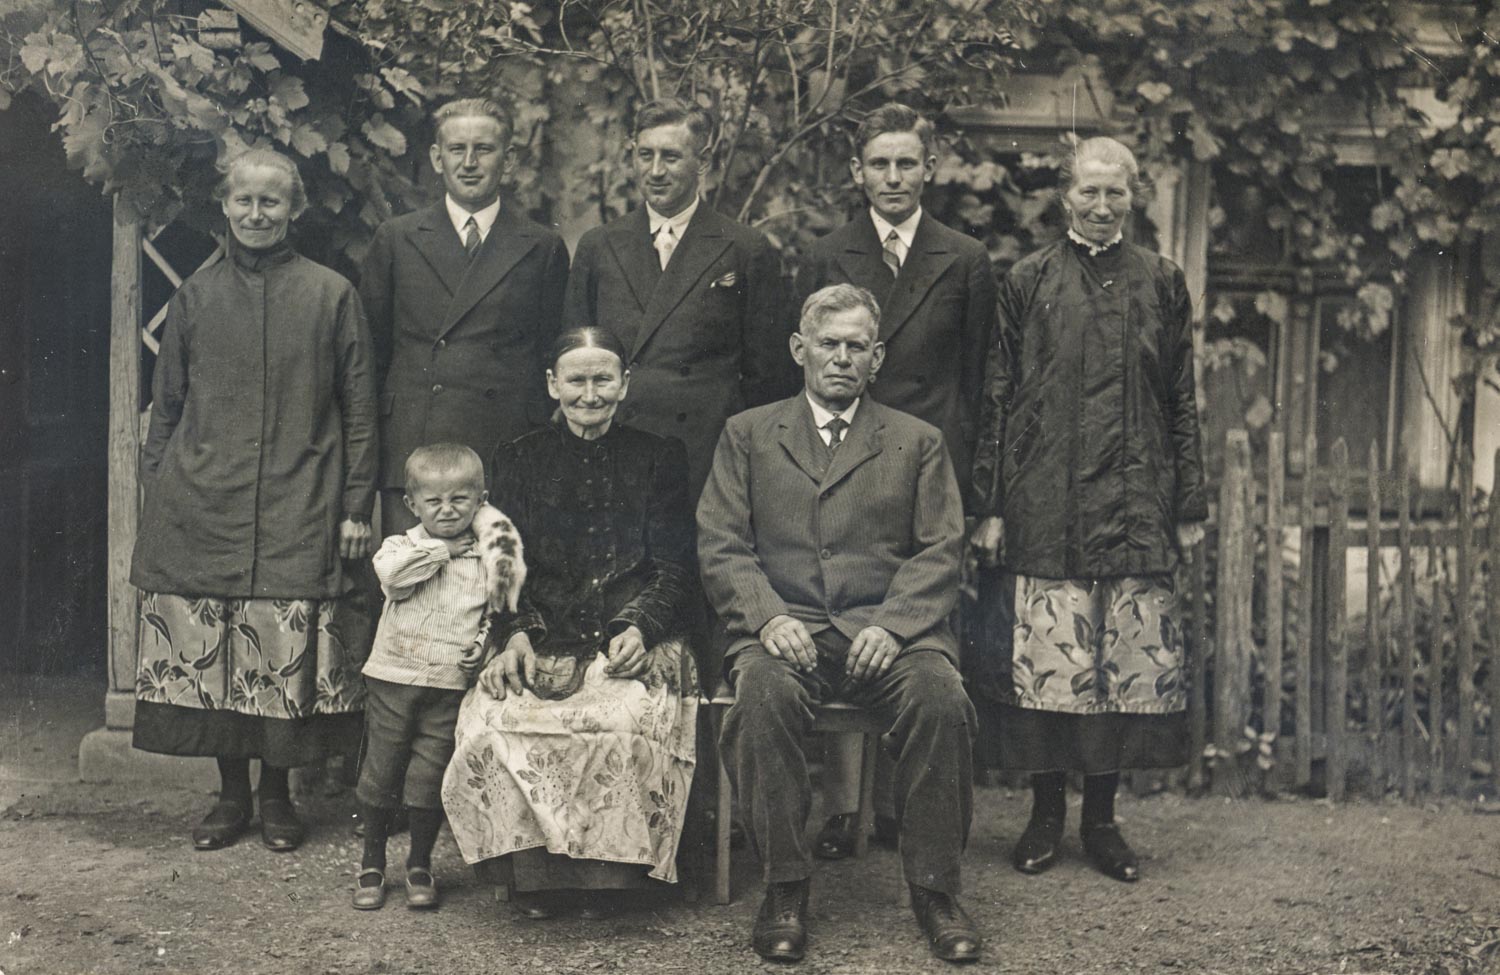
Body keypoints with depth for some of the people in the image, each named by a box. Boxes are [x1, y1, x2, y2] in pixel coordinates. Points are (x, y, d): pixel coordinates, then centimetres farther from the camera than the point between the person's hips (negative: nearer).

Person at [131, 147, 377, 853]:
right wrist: (154, 494, 6)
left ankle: (277, 794, 17)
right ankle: (231, 795, 18)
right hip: (203, 503, 2)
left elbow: (358, 409, 4)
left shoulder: (331, 295, 4)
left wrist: (357, 506, 0)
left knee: (288, 654, -1)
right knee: (207, 653, 2)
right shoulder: (196, 296, 9)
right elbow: (165, 406, 13)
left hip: (298, 512, -2)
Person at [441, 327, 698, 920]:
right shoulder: (518, 460, 17)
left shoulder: (658, 459, 13)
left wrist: (638, 629, -12)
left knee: (627, 720, -34)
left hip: (631, 642, -1)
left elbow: (675, 570, 7)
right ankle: (530, 871, -14)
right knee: (503, 722, -30)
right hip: (542, 642, 2)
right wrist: (516, 633, -8)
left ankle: (606, 874, -16)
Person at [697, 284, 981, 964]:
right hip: (784, 627, 0)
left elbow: (939, 552, 7)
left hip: (889, 630, 1)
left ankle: (935, 890, -15)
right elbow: (721, 546, 7)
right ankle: (785, 889, -19)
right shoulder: (747, 434, 17)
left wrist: (891, 626, -11)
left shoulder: (917, 441, 18)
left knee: (940, 696, -31)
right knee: (764, 695, -34)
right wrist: (767, 617, -12)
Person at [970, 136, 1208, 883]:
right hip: (1046, 502, -1)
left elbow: (1182, 401, 12)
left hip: (1136, 502, 1)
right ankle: (1046, 812, 12)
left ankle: (1102, 815, 13)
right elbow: (998, 399, 6)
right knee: (1046, 655, -2)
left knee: (1133, 654, 0)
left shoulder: (1161, 283, 10)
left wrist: (1189, 505, 7)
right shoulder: (1028, 283, 6)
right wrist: (992, 505, 0)